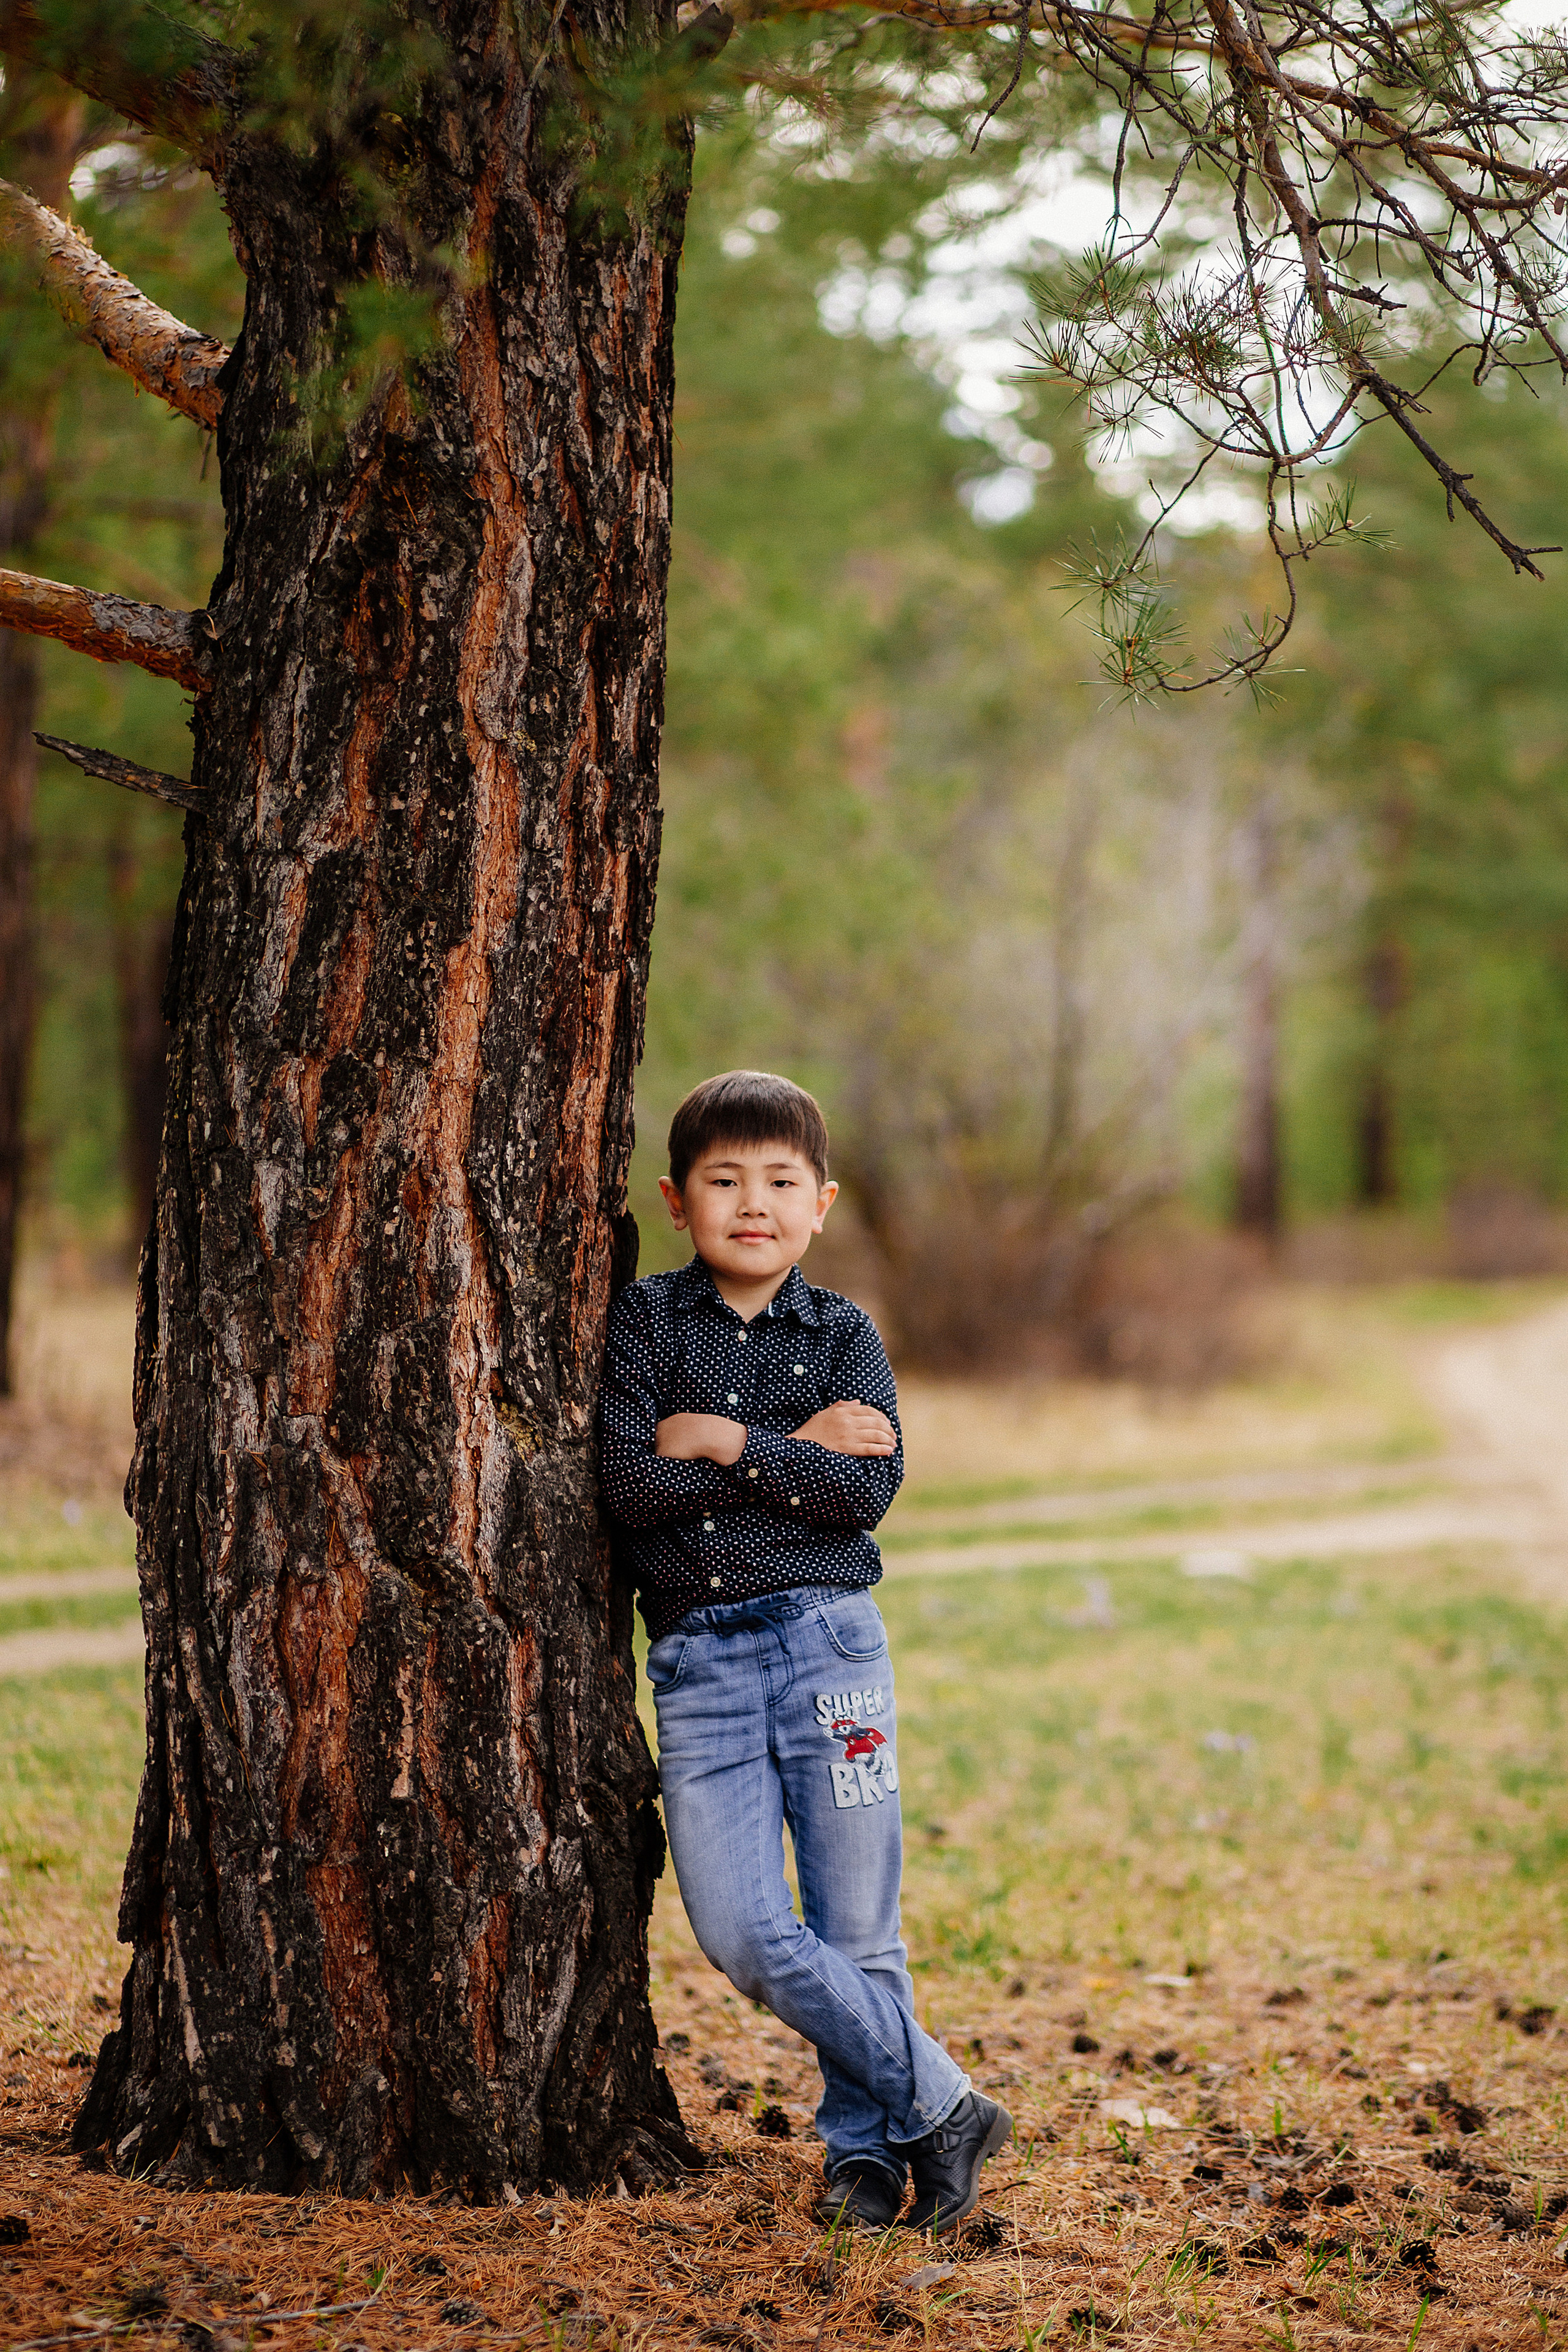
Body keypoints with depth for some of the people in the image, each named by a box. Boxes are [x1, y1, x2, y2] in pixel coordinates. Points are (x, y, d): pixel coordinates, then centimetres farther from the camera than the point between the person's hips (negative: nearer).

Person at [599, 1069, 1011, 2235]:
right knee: (742, 1935, -8)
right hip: (697, 1660, 0)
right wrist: (796, 1451, -8)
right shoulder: (643, 1319, 5)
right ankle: (942, 2107, 6)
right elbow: (631, 1483, -10)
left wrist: (727, 1444, -11)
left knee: (856, 1931, 1)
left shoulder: (844, 1336, 7)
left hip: (826, 1642, 0)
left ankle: (864, 2140, 21)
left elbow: (870, 1488, -9)